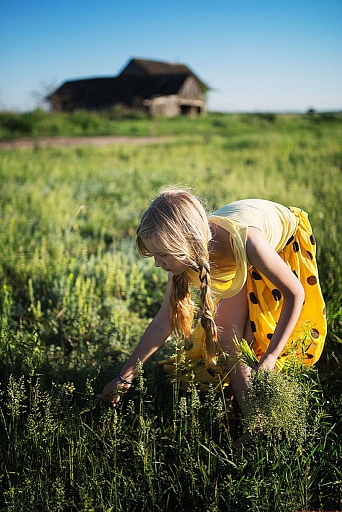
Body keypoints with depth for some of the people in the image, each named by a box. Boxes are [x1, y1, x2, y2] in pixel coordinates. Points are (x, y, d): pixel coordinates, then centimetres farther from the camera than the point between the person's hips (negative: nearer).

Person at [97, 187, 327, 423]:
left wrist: (269, 359, -31)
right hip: (241, 262, 4)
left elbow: (295, 293, -30)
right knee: (226, 332, -11)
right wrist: (125, 377, -12)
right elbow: (163, 323, -16)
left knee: (255, 336, -12)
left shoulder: (246, 242, -46)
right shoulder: (189, 257, -28)